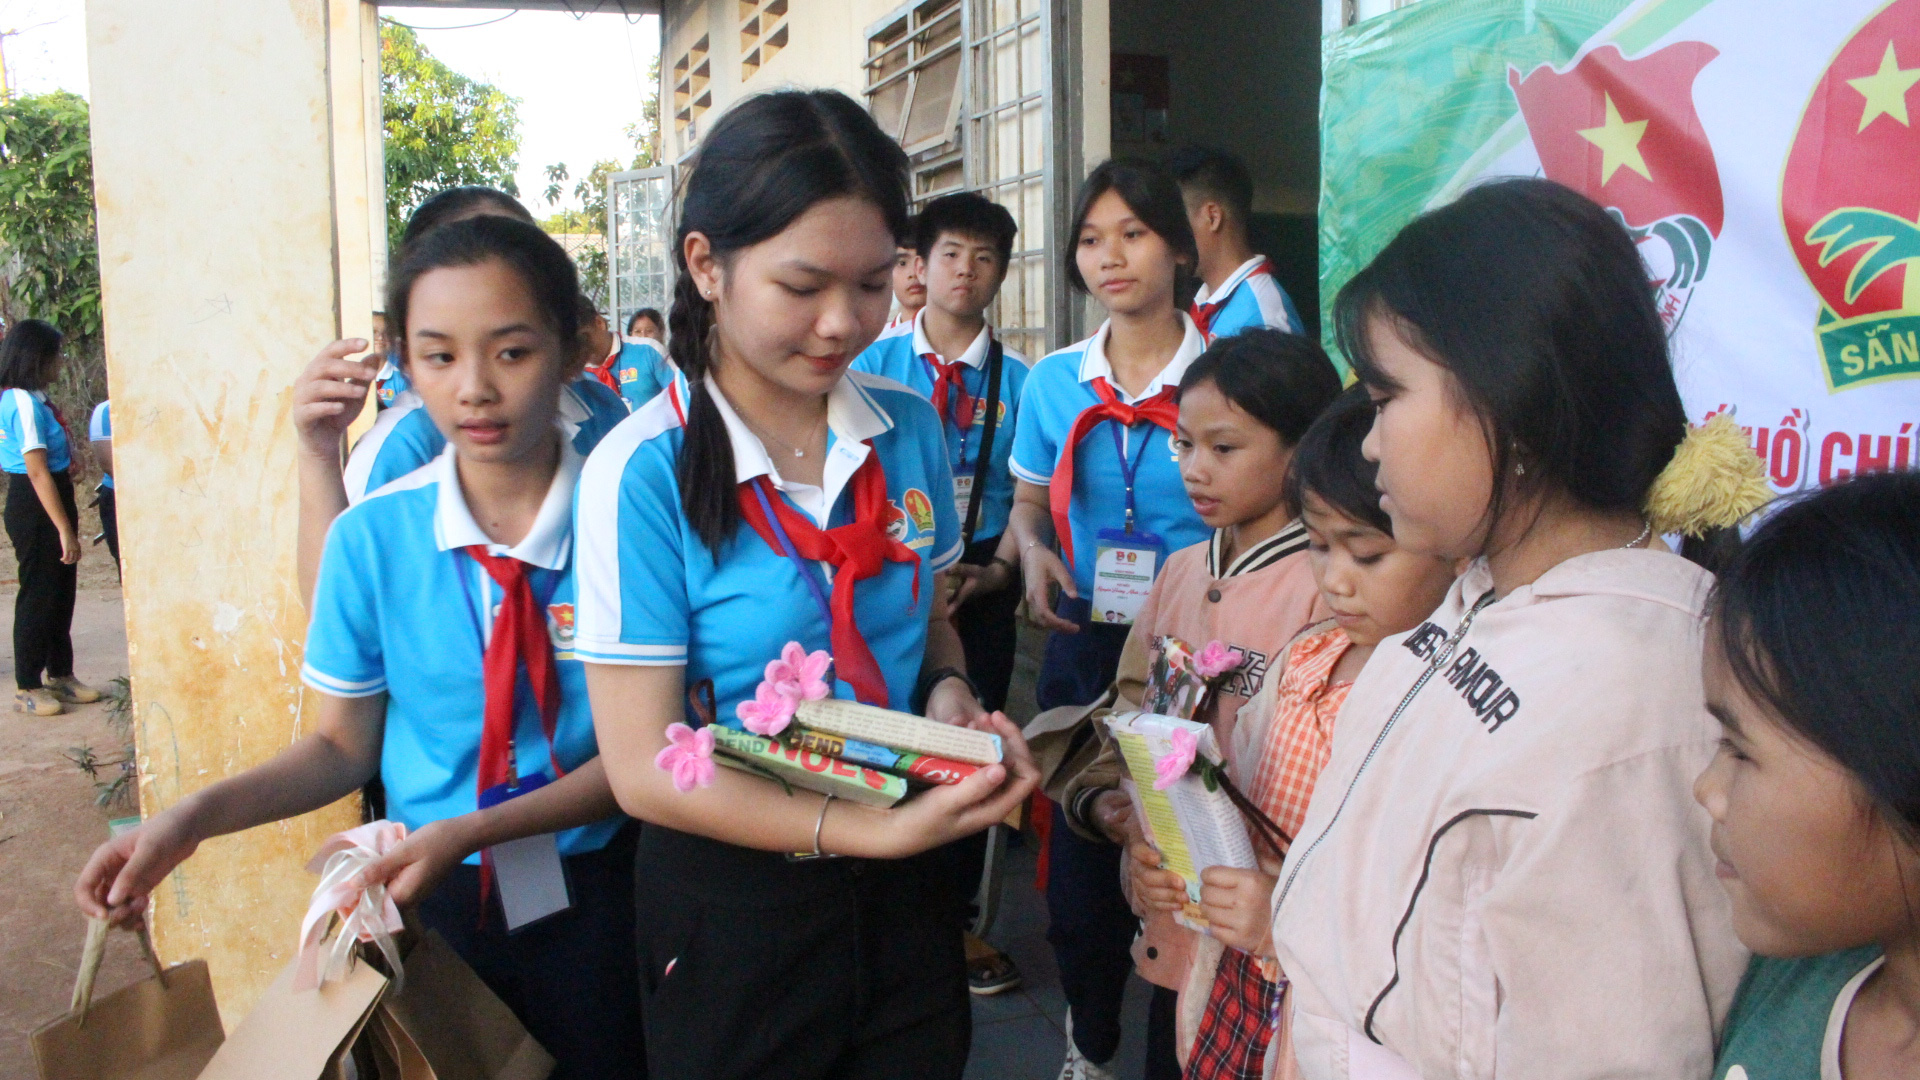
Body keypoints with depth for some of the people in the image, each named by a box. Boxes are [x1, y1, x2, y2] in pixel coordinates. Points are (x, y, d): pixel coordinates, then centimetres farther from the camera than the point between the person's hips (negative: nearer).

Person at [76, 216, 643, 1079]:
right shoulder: (371, 537, -8)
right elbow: (343, 744, 2)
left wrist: (473, 831, -23)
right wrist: (196, 816, -13)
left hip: (591, 888, -1)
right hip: (430, 893, 2)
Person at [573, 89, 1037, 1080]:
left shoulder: (910, 429, -2)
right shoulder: (642, 475, -18)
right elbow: (645, 767, -18)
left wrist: (950, 695, -10)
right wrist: (874, 830, -26)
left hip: (902, 887, 4)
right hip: (733, 897, -4)